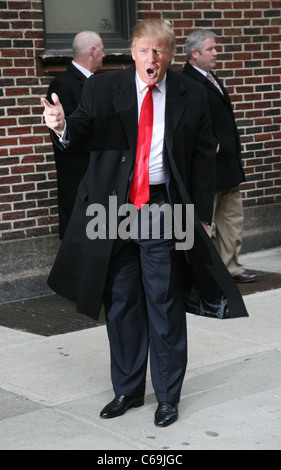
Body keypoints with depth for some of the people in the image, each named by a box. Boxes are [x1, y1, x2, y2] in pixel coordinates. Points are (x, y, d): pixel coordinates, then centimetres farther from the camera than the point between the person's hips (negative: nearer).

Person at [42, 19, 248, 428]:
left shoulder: (192, 97, 1)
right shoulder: (102, 90, 1)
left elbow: (204, 158, 3)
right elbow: (81, 131, -11)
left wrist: (201, 214, -2)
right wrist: (63, 126, -35)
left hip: (164, 211, -1)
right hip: (113, 210, 2)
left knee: (166, 307, 3)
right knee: (120, 305, 11)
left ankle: (168, 395, 19)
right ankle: (127, 390, 27)